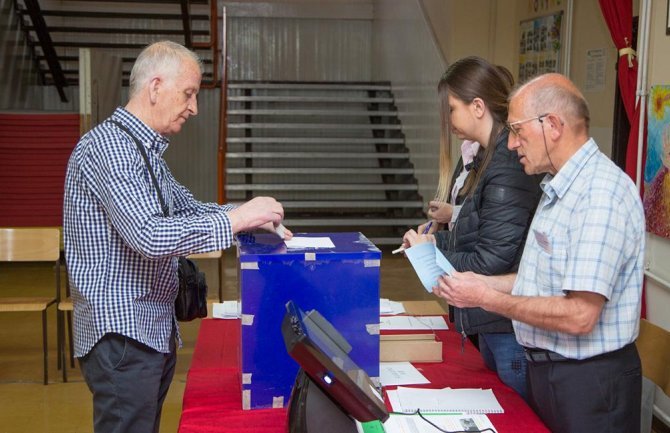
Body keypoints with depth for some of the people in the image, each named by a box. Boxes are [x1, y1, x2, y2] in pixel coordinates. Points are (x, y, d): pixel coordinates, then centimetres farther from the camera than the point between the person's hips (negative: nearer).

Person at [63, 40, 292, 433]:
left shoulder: (146, 150, 15)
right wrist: (236, 219, -21)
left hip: (155, 328, 10)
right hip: (122, 332, -10)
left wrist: (254, 218, 7)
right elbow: (150, 236, -28)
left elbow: (187, 208, 24)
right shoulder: (107, 146, -17)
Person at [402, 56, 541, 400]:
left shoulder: (507, 168, -23)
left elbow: (489, 262, -23)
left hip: (511, 329, -10)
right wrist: (437, 240, 4)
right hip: (491, 323, 10)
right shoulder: (486, 158, 7)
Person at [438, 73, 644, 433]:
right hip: (546, 370, 9)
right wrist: (485, 283, 3)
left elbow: (579, 316, -27)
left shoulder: (600, 194, -23)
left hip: (589, 380, -9)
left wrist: (488, 299, -19)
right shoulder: (559, 188, 10)